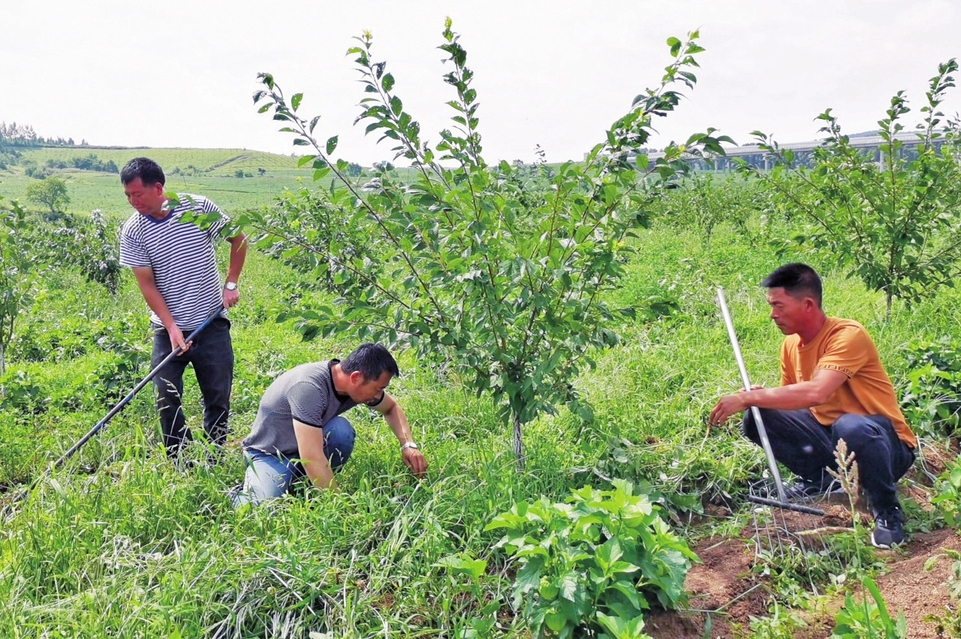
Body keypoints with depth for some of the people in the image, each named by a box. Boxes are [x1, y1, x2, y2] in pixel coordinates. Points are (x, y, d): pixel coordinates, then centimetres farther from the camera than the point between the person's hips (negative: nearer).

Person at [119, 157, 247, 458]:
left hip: (212, 325, 0)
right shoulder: (132, 231, -6)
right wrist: (172, 327, -15)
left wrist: (231, 284, -1)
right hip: (167, 329, 1)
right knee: (167, 401, 0)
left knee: (218, 399, 5)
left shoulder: (200, 207, -8)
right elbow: (147, 284, -6)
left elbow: (238, 238, 6)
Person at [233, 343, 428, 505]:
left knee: (341, 430, -26)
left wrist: (408, 444, -9)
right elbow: (311, 458, -39)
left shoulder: (356, 382, -12)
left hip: (308, 447, 6)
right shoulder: (309, 387, -35)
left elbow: (392, 408, 8)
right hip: (269, 455, -5)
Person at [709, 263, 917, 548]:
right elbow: (791, 398, 5)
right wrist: (756, 397, -16)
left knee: (851, 426, -40)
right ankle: (818, 479, 9)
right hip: (828, 436, 6)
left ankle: (888, 512, -13)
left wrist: (747, 397, -35)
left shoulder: (848, 335, -24)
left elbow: (815, 393, -38)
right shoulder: (791, 344, -1)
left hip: (885, 443, -6)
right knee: (757, 417, -11)